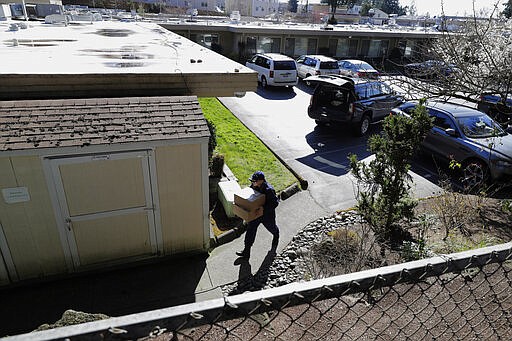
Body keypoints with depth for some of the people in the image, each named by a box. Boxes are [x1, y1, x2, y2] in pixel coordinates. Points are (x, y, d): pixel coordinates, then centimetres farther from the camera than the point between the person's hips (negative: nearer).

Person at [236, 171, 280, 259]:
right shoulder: (253, 186, -9)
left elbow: (275, 202, -28)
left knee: (272, 228, 24)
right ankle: (246, 251, 14)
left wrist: (264, 208, -36)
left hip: (267, 215, -5)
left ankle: (276, 237, 60)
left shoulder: (269, 190, -32)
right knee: (250, 231, 4)